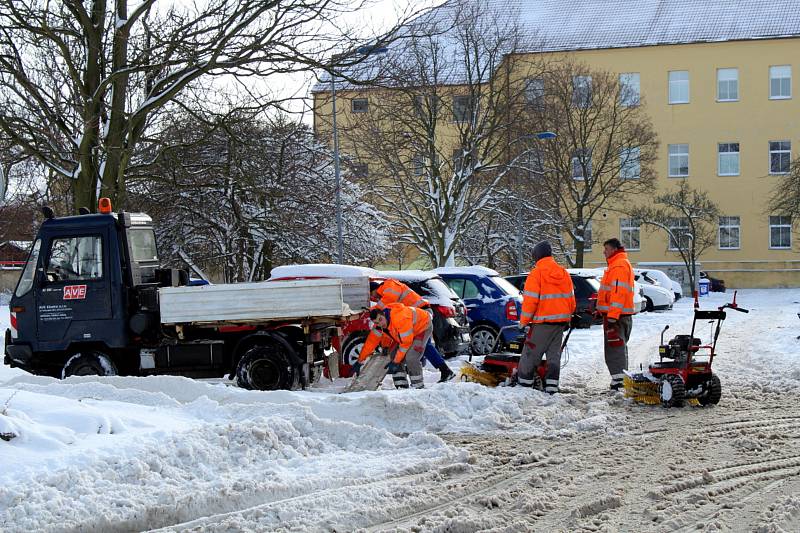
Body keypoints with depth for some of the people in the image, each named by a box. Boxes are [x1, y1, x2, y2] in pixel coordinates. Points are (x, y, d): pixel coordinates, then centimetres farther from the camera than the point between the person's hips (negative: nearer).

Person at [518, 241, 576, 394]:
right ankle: (552, 385, 6)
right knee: (554, 355, 10)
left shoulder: (536, 273, -11)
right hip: (561, 321, 6)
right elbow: (571, 299, 13)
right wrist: (568, 319, 23)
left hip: (542, 322, -6)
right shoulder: (564, 273, 9)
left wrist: (524, 321, -5)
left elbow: (530, 300, -14)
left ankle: (524, 382, 5)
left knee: (531, 353, 2)